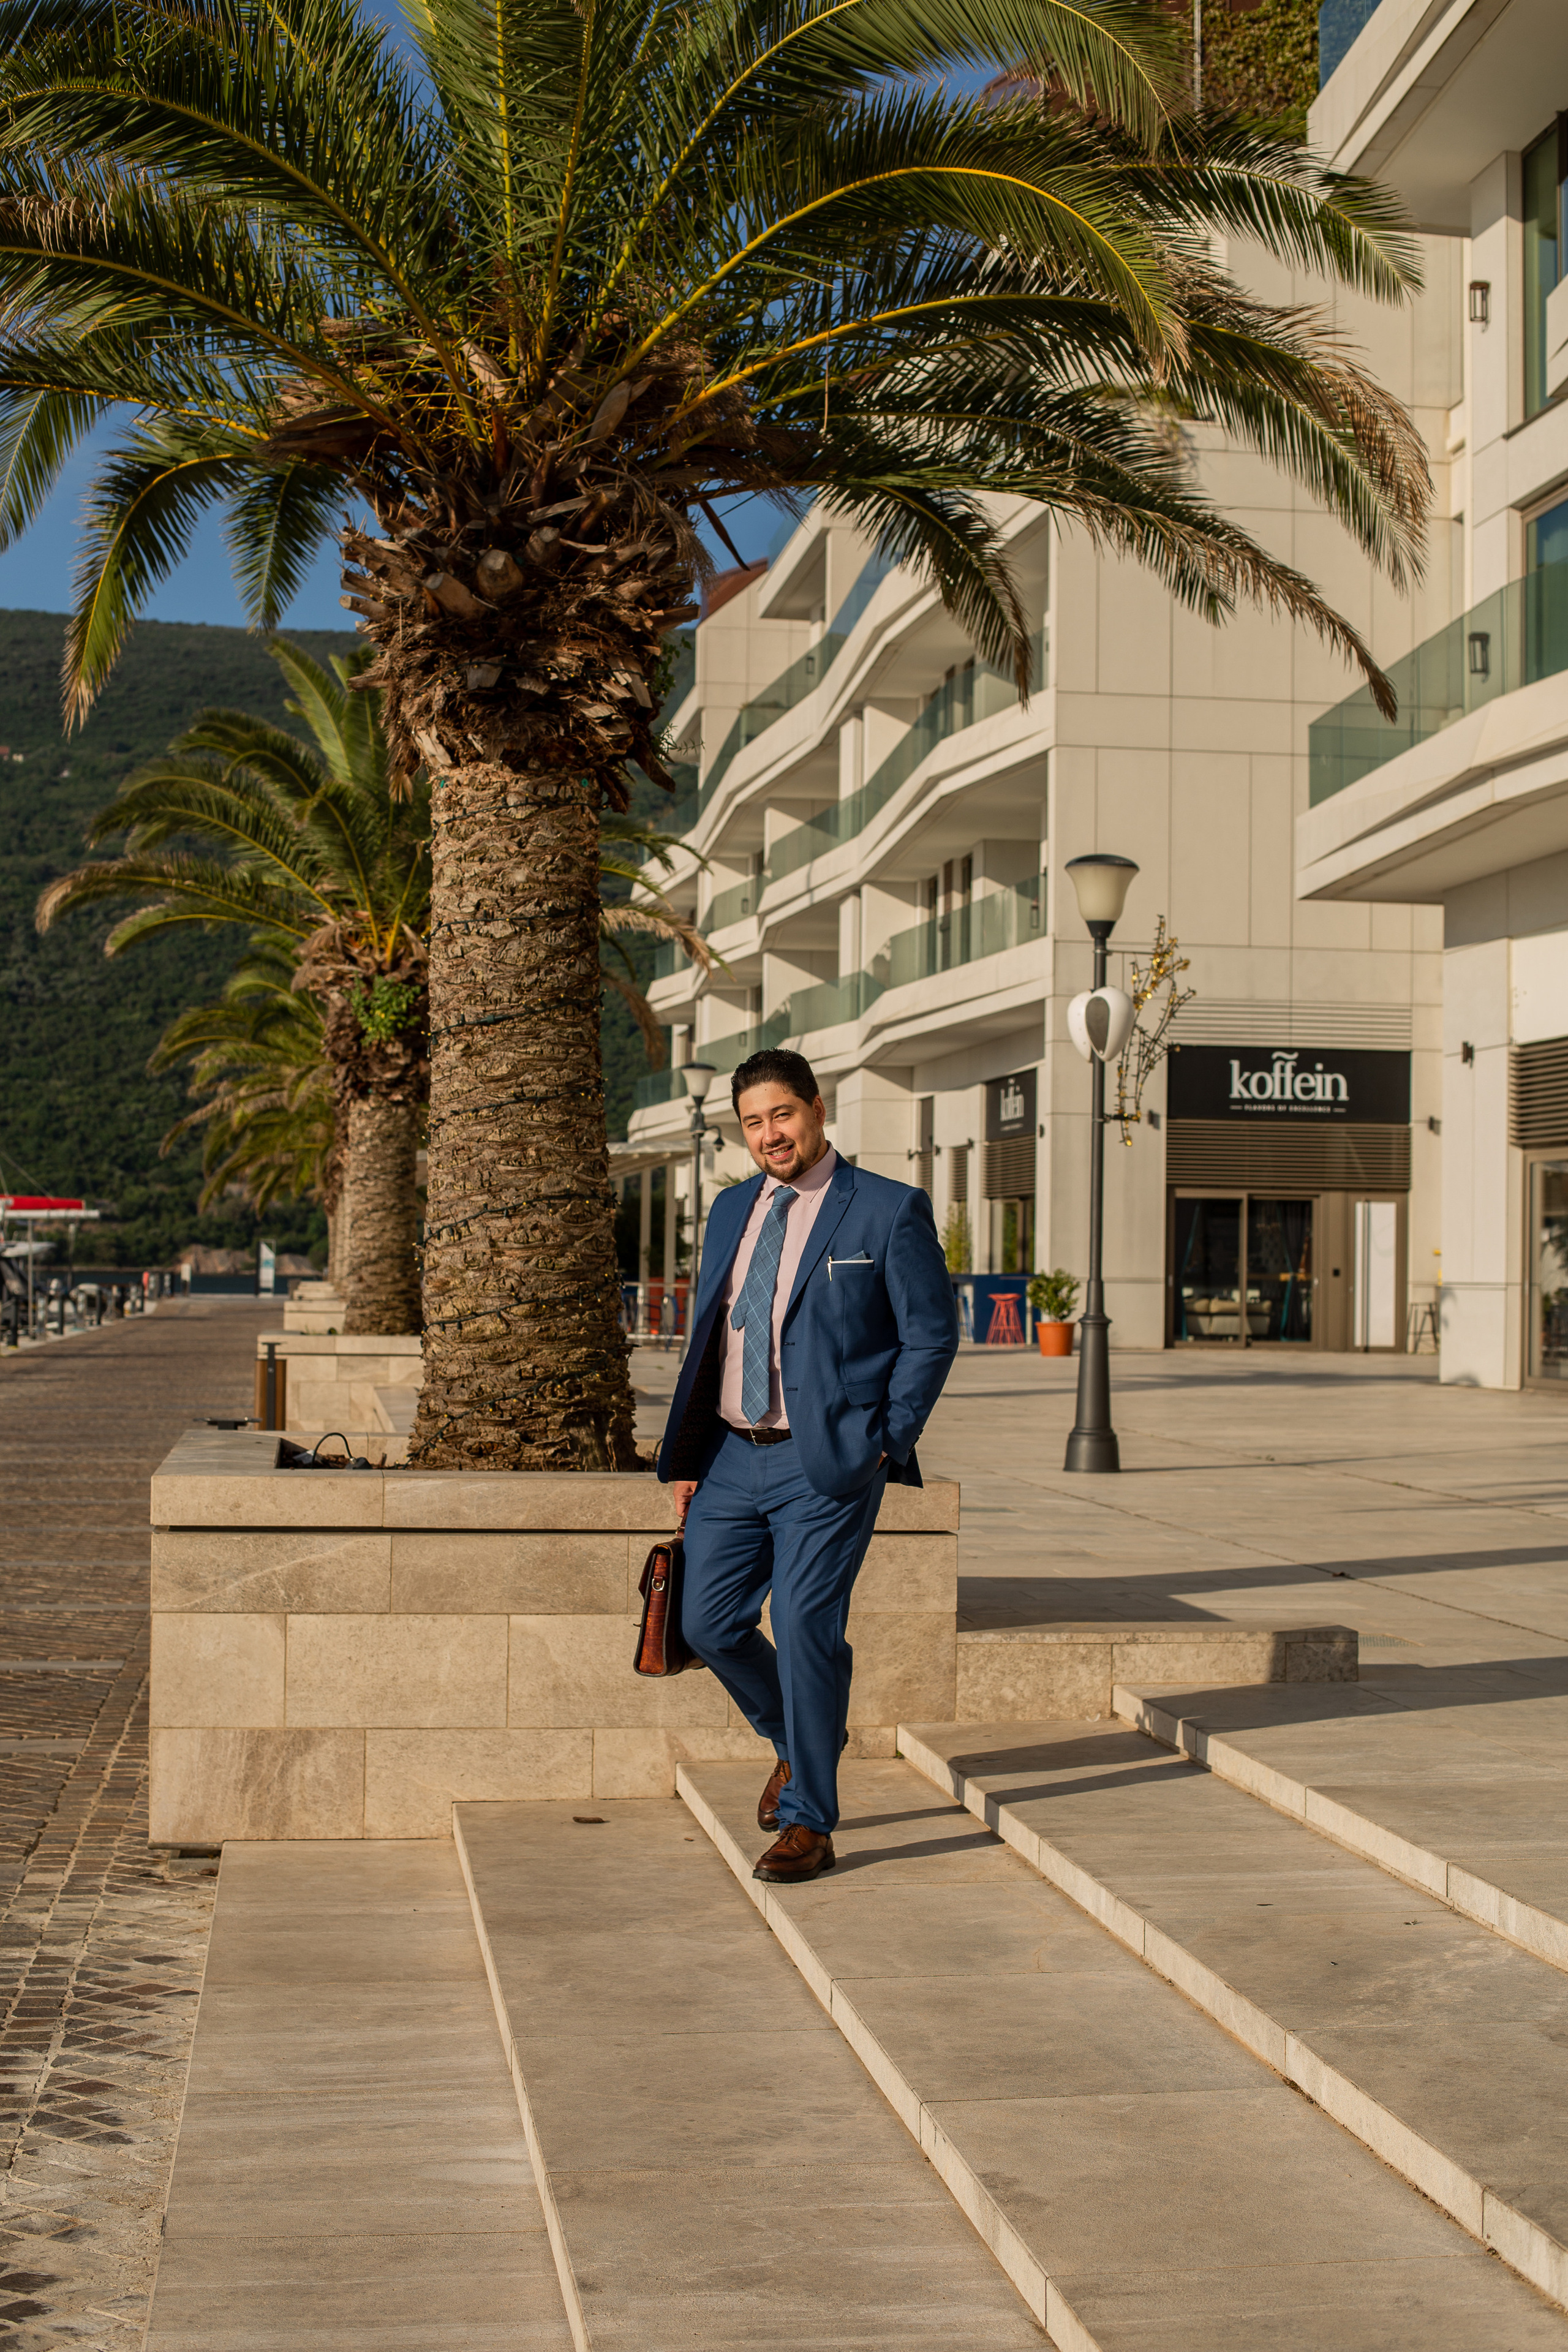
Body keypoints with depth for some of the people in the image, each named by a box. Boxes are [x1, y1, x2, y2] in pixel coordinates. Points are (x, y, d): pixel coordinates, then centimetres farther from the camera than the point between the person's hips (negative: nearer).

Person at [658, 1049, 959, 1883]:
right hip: (731, 1458, 6)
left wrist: (889, 1445, -11)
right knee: (709, 1620, 7)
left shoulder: (890, 1211, -5)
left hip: (826, 1466, -6)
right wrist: (686, 1458, 11)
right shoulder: (732, 1210, 13)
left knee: (805, 1630, -8)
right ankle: (799, 1739, 34)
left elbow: (931, 1335, -4)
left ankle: (809, 1825, 6)